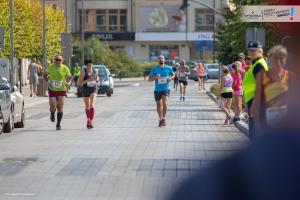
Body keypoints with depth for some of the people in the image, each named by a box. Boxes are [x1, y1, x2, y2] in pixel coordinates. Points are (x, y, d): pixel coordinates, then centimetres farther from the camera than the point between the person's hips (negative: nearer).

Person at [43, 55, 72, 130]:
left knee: (60, 107, -3)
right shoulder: (50, 67, -4)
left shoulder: (65, 69, -5)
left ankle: (58, 124, 10)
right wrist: (48, 82, -7)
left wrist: (68, 83, -12)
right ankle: (52, 114, 28)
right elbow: (45, 75, 11)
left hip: (62, 90, 0)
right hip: (52, 90, 0)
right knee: (53, 107, -10)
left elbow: (69, 77, 8)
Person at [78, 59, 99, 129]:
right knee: (87, 107, 14)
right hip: (85, 90, 0)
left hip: (94, 89, 0)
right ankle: (88, 120, 37)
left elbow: (97, 79, 19)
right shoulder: (83, 72, -9)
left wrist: (97, 79, -6)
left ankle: (91, 122, -21)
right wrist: (87, 80, -23)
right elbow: (79, 83, -11)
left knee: (92, 106, -17)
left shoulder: (95, 71, 1)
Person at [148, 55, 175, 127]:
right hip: (157, 89, 1)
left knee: (165, 103, -20)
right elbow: (149, 79, 1)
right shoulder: (154, 69, 1)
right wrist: (155, 77, -18)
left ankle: (164, 118, -5)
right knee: (159, 105, 9)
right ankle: (160, 119, 27)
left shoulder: (168, 68, 3)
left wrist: (171, 78, -3)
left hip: (166, 89, -1)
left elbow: (173, 75, 19)